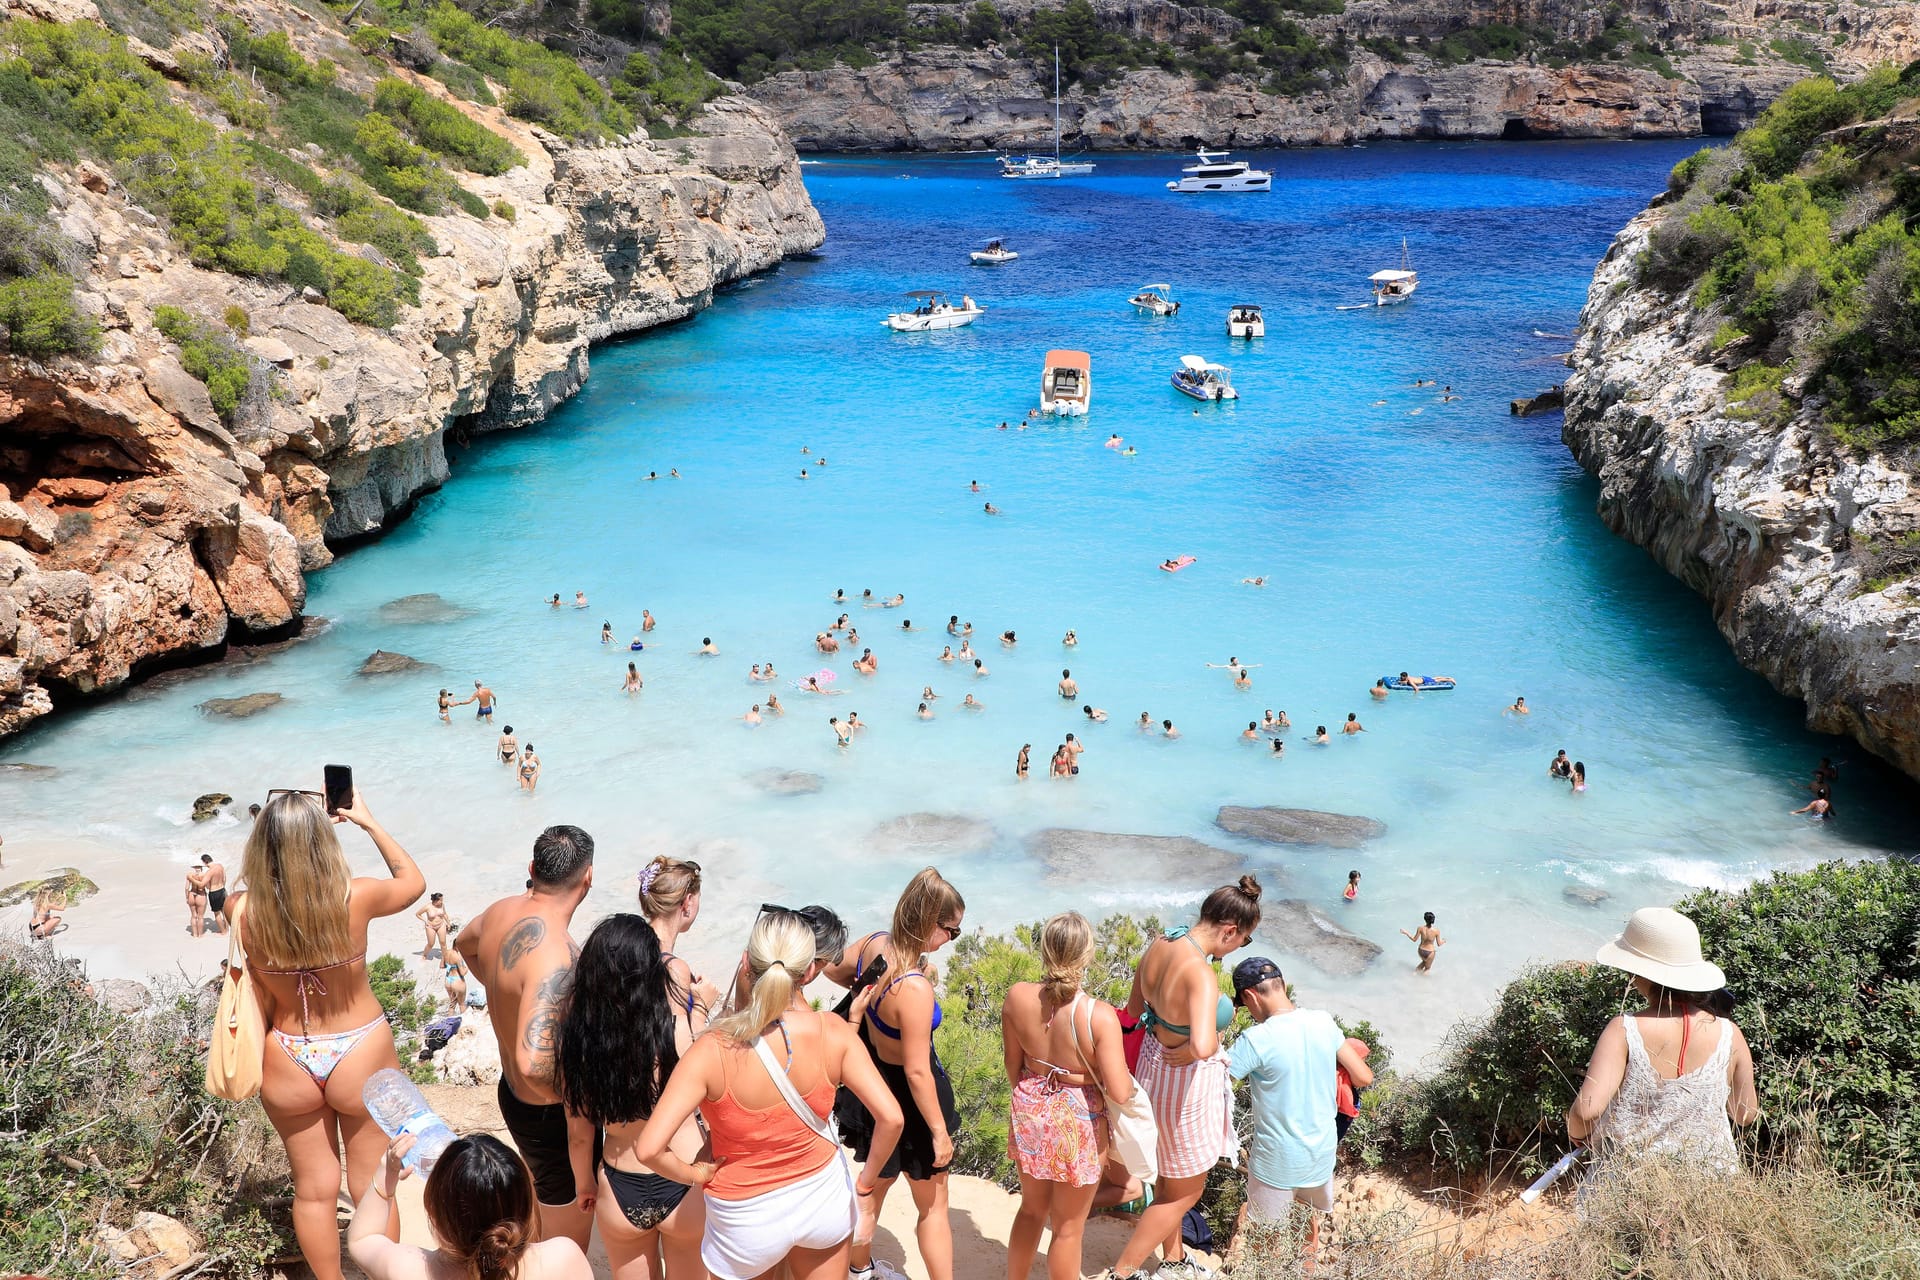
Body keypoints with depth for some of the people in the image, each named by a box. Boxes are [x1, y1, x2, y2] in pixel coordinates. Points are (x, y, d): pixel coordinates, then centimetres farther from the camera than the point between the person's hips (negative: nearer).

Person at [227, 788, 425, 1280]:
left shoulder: (242, 910, -19)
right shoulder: (356, 897, -21)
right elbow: (413, 881, 1)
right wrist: (370, 823, 8)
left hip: (288, 1063, 2)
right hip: (361, 1057, -2)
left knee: (314, 1189, 20)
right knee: (373, 1187, 16)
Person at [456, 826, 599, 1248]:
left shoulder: (501, 912, -6)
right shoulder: (556, 956, -33)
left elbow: (464, 944, 20)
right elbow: (534, 1063, -41)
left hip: (511, 1091, 9)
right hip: (549, 1115, -9)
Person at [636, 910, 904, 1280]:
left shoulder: (713, 1052, -27)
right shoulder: (832, 1031, -20)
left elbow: (648, 1149, -31)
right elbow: (890, 1118, -20)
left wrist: (695, 1175, -10)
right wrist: (866, 1189, -5)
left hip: (747, 1218, -2)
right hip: (823, 1194, 2)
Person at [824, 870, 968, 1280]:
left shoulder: (875, 942, -14)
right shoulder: (916, 990, -36)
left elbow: (833, 970, 8)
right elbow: (917, 1071, -29)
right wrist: (940, 1131, -18)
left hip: (875, 1085, 8)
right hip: (907, 1098, -8)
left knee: (877, 1182, 30)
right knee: (933, 1206, 10)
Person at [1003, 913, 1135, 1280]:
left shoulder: (1017, 997, -15)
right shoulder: (1099, 1016, -27)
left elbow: (1012, 1064, 0)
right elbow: (1120, 1092, -25)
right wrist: (1129, 1080, -2)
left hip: (1031, 1111, 4)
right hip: (1078, 1121, -4)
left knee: (1032, 1208, 27)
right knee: (1068, 1226, 15)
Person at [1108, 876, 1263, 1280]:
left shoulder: (1159, 947, -8)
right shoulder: (1201, 974, -33)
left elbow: (1134, 1009, 8)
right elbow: (1202, 1046, -47)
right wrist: (1186, 1051, -26)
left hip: (1153, 1066, 8)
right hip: (1186, 1082, -8)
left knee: (1171, 1178, 29)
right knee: (1184, 1192, 15)